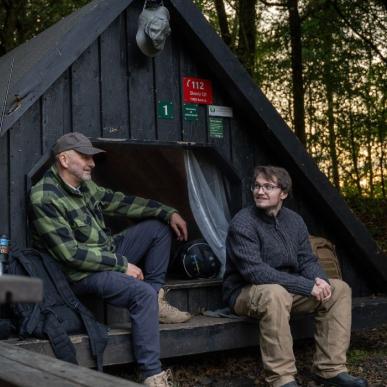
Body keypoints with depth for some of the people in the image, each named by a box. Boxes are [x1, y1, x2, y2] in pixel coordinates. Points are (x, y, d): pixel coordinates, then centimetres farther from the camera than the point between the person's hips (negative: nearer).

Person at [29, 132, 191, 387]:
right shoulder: (44, 199, -23)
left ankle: (157, 303, 5)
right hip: (81, 273, -9)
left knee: (159, 226, 7)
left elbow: (120, 202, 13)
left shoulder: (84, 185, 3)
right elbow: (71, 254, -25)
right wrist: (122, 265, -21)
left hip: (107, 253, 9)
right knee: (143, 293, -30)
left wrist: (169, 212, 6)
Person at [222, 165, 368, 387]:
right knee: (274, 293, -39)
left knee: (339, 289, -5)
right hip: (246, 293, -7)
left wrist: (319, 279, -20)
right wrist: (307, 286, -29)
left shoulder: (294, 221, 1)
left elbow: (307, 260, 5)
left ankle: (330, 369, -6)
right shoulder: (243, 224, -21)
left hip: (288, 290, 7)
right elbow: (255, 272, -29)